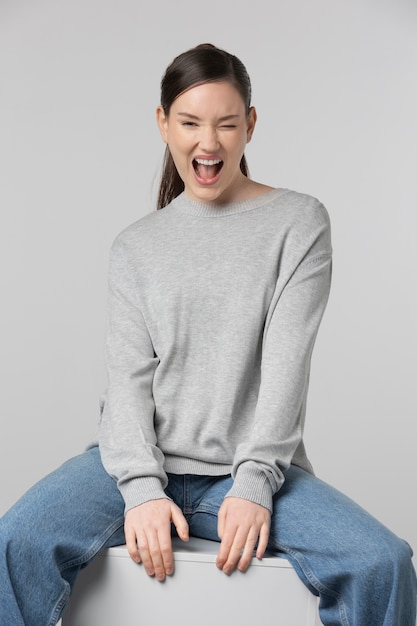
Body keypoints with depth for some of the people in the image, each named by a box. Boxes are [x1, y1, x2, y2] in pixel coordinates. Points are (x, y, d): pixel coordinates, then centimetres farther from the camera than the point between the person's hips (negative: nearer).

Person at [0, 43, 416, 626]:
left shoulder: (298, 221, 5)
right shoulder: (135, 246, 13)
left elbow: (286, 363, -4)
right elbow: (129, 376, 2)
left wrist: (253, 484, -15)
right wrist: (142, 489, -13)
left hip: (252, 468, -1)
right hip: (142, 461, 2)